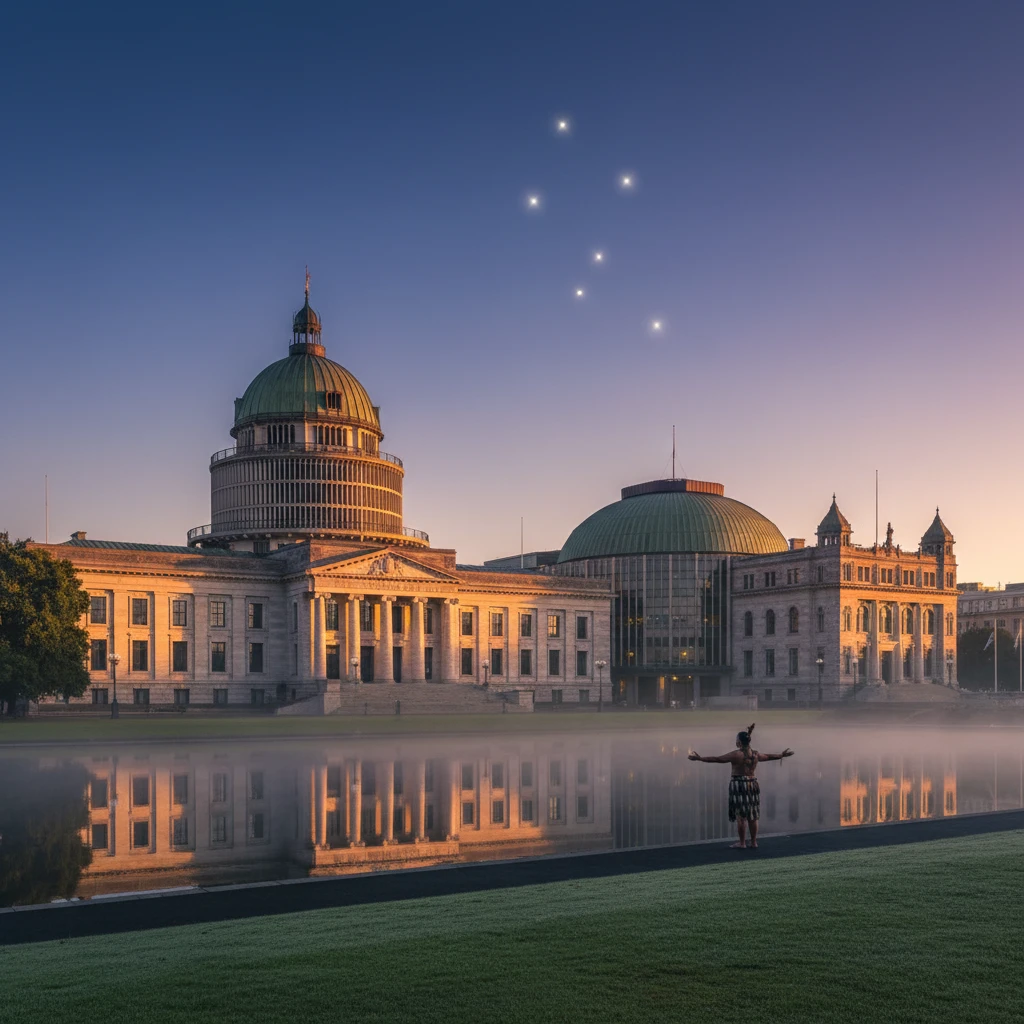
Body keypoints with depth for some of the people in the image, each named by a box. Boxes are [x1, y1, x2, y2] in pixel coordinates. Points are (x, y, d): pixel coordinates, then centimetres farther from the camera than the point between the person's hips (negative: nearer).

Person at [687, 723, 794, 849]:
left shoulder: (736, 754, -13)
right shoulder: (756, 754, 5)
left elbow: (717, 759, -16)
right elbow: (769, 756, 22)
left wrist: (699, 758, -16)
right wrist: (782, 755, 39)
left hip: (739, 784, -6)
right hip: (752, 784, 6)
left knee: (741, 816, -1)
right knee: (752, 816, 13)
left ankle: (742, 843, 1)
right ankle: (753, 841, 19)